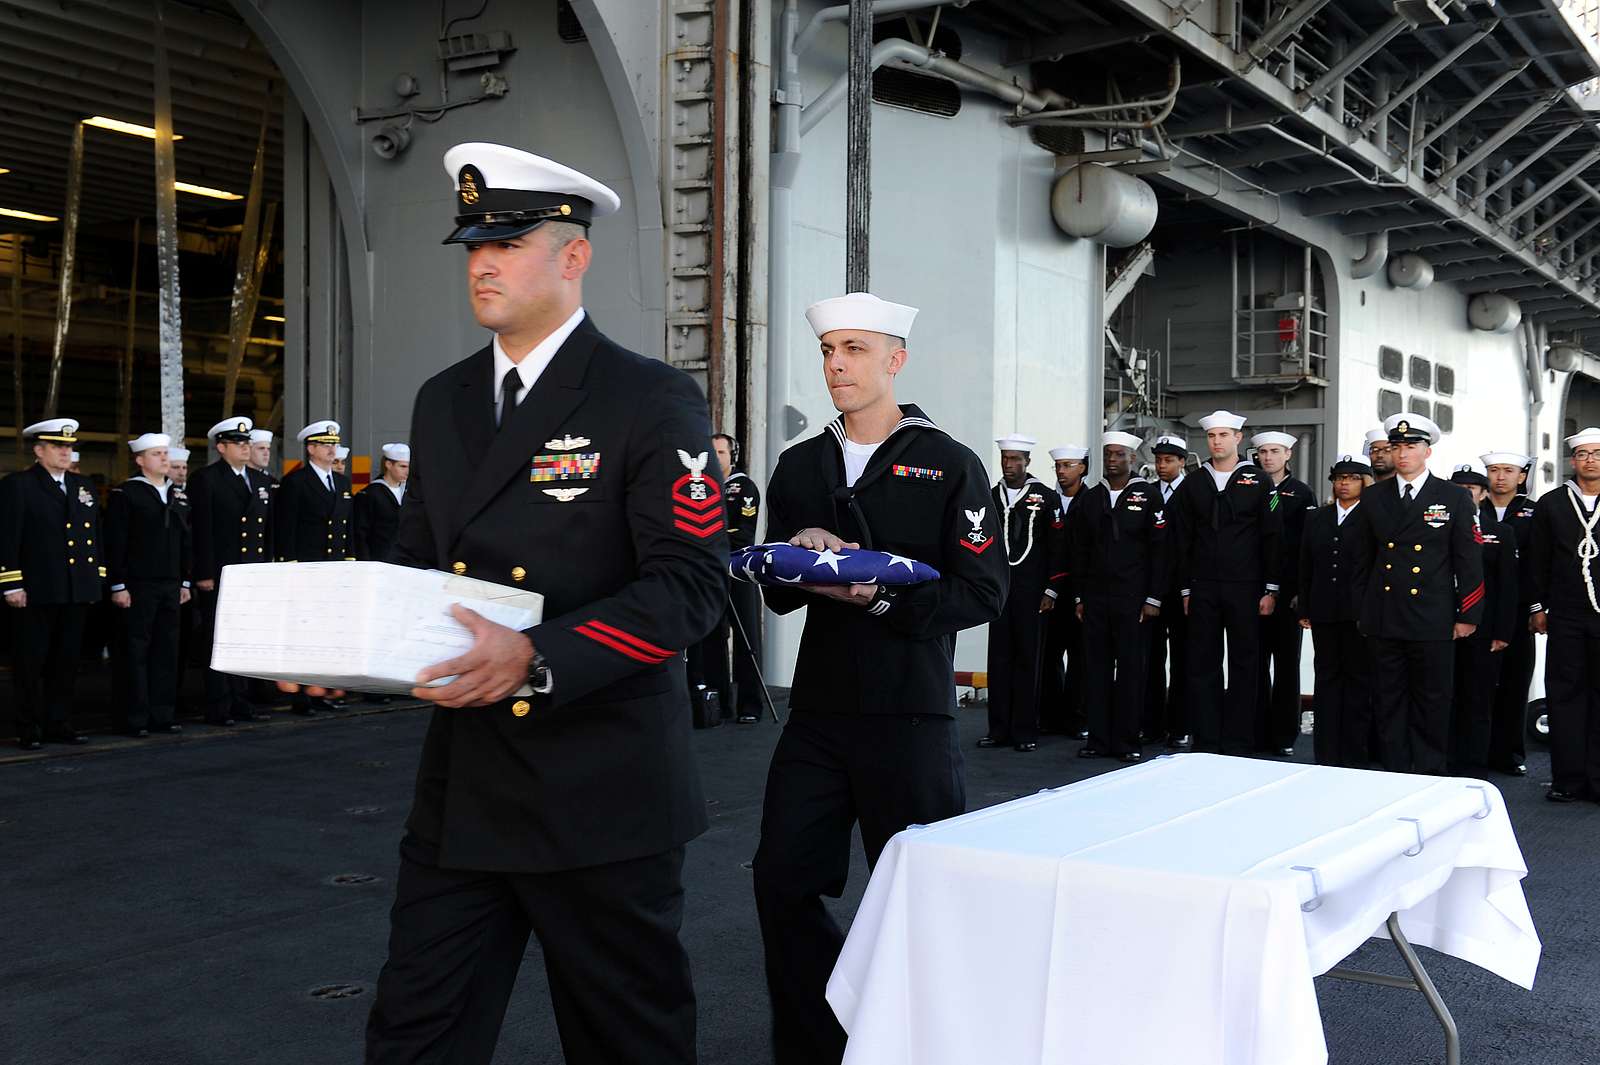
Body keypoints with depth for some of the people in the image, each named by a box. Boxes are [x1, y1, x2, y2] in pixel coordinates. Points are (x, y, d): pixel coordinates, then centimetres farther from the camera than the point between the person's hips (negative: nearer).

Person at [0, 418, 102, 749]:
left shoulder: (82, 485, 14)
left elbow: (95, 534, 17)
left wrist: (97, 578, 12)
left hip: (76, 593, 6)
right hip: (35, 594, -6)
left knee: (66, 661, 10)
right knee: (30, 663, 2)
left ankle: (58, 724, 18)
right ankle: (29, 730, 10)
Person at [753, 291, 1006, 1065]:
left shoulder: (949, 465, -2)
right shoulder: (800, 466, 12)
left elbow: (984, 591, -9)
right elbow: (776, 595, 12)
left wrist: (884, 599, -21)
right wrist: (800, 558, -10)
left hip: (910, 714, -4)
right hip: (817, 710, 5)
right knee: (783, 884, 5)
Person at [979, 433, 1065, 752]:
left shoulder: (1045, 497, 0)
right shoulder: (990, 497, 10)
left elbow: (1057, 546, -1)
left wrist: (1051, 591, -6)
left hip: (1032, 592, -3)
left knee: (1028, 659, 1)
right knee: (999, 658, 4)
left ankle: (1026, 731, 7)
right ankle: (999, 730, 11)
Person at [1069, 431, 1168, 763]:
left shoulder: (1148, 495, 0)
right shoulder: (1091, 498, 11)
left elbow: (1160, 549, -3)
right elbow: (1079, 552, 14)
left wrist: (1154, 598, -7)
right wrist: (1079, 597, 9)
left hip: (1133, 599, -3)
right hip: (1095, 599, 4)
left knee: (1132, 669, 0)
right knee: (1097, 669, 4)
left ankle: (1126, 742, 7)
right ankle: (1098, 739, 10)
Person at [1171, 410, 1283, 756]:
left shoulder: (1259, 481, 2)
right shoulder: (1192, 484, 9)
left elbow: (1272, 538, -1)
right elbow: (1184, 542, 10)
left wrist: (1270, 590, -6)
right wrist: (1185, 590, 5)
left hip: (1245, 588, -2)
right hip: (1203, 589, 2)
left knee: (1244, 666, 3)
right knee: (1202, 666, 3)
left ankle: (1238, 744, 10)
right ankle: (1205, 743, 10)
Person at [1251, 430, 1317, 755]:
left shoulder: (1302, 493, 4)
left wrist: (1303, 591, -7)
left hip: (1287, 592, -2)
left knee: (1286, 664, 4)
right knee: (1256, 663, 4)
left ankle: (1284, 736, 9)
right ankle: (1257, 732, 11)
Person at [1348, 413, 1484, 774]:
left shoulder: (1455, 498, 2)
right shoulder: (1373, 498, 9)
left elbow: (1469, 561, 1)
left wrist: (1468, 615, -2)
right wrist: (1360, 611, 11)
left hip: (1433, 622, -2)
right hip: (1384, 621, 2)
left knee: (1432, 704, 5)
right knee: (1388, 704, 7)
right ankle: (1393, 779, 15)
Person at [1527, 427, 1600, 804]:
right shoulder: (1550, 504, 7)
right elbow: (1538, 561, 8)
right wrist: (1537, 607, 5)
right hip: (1565, 617, 1)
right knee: (1565, 694, 3)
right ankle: (1569, 779, 10)